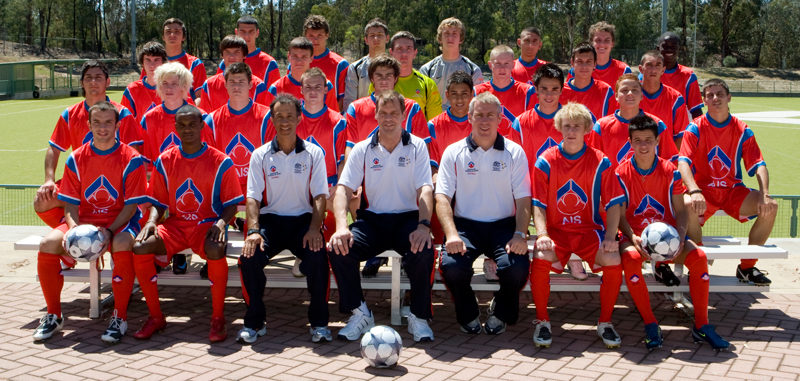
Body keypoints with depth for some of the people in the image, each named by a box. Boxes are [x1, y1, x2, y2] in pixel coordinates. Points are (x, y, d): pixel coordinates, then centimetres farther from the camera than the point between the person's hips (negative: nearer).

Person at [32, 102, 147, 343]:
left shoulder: (131, 159, -6)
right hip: (84, 221, 4)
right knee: (48, 244, -22)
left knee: (122, 245, -37)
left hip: (119, 222, -4)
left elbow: (131, 206, -8)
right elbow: (70, 204, 3)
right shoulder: (76, 159, 4)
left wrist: (109, 231, -23)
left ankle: (120, 317, -21)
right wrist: (73, 228, -18)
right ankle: (53, 315, -3)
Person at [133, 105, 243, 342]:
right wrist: (151, 221, -12)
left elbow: (231, 204, 0)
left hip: (207, 224, -3)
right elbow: (158, 202, 9)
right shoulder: (164, 161, 7)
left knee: (216, 251, -37)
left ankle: (218, 318, -18)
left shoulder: (220, 162, -2)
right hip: (175, 225, 3)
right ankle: (156, 317, -6)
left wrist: (221, 222, -20)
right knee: (140, 248, -24)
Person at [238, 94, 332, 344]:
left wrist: (314, 228, -17)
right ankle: (254, 321, -6)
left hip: (303, 219, -1)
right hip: (270, 219, 1)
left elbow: (320, 196, -1)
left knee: (318, 256, -30)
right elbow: (253, 198, 0)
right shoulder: (260, 156, 6)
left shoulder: (314, 153, 4)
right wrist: (253, 230, -17)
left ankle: (319, 322, -10)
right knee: (249, 256, -27)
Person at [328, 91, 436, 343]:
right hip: (372, 219, 2)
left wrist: (423, 225, -24)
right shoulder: (362, 150, 7)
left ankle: (419, 316, -10)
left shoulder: (417, 147, 4)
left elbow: (425, 190, -5)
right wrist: (341, 226, -22)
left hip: (407, 218, -1)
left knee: (424, 251, -33)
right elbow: (343, 189, -3)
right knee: (339, 248, -26)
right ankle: (359, 313, -6)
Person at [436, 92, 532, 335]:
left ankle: (501, 312, 7)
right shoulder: (454, 152, 6)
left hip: (503, 224, 0)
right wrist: (451, 234, -18)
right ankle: (468, 315, 4)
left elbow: (523, 199, 2)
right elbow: (442, 197, -1)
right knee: (451, 265, -29)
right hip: (465, 224, 0)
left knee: (516, 267, -28)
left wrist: (520, 234, -16)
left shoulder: (514, 153, 6)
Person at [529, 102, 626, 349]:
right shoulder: (546, 161, -1)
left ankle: (605, 322, -3)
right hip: (556, 230, 0)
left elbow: (613, 204, -1)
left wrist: (610, 236, -16)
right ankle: (542, 321, -9)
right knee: (540, 259, -32)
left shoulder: (600, 162, 0)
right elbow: (538, 204, -3)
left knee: (614, 262, -27)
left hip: (590, 229, 1)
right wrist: (542, 234, -19)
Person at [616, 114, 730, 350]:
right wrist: (633, 238, -24)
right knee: (630, 259, -36)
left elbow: (681, 210, 1)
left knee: (699, 257, -24)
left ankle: (701, 326, -11)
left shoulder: (670, 171, 0)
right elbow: (619, 215, -6)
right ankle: (650, 325, -20)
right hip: (635, 233, -2)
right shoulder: (622, 174, -5)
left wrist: (680, 236, -19)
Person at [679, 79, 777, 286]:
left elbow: (758, 165, -4)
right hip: (704, 190, -3)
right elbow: (683, 163, -18)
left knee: (770, 207, -21)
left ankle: (746, 267, -4)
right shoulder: (695, 129, -6)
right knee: (688, 206, -37)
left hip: (733, 191, 3)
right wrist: (694, 191, -37)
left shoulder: (742, 130, 2)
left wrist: (765, 195, -22)